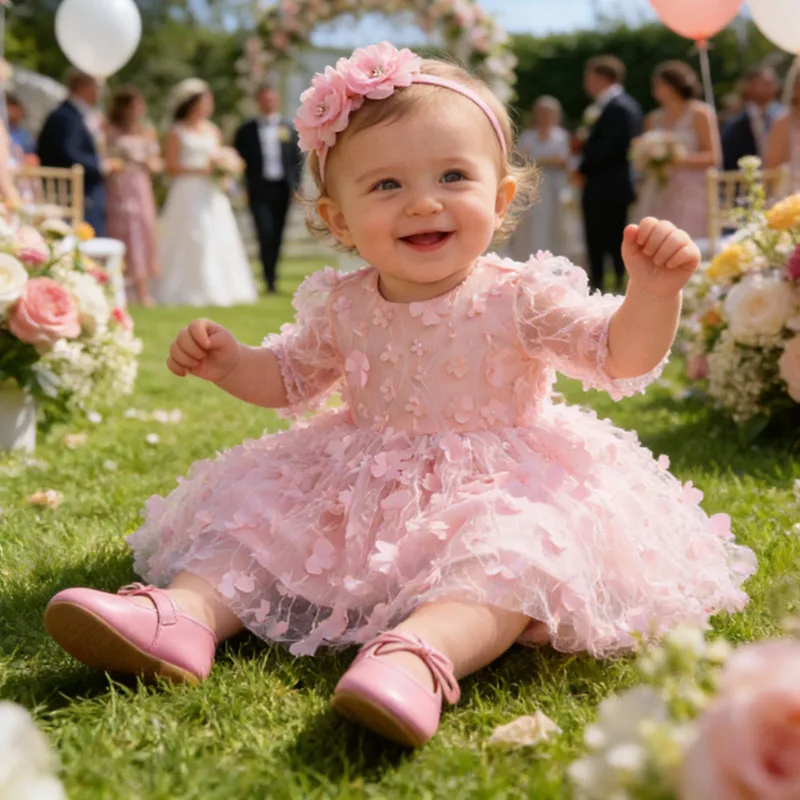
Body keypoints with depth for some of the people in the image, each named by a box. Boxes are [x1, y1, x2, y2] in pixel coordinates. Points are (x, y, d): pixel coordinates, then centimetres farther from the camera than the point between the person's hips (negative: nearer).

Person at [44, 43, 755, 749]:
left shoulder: (523, 296, -10)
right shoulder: (342, 306, 1)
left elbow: (621, 358, -12)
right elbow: (290, 379, 18)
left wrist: (653, 292, -30)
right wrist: (230, 364, -1)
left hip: (497, 487, -4)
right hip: (358, 491, 5)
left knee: (518, 545, -36)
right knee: (253, 512, -7)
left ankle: (423, 651, -60)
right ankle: (189, 611, -28)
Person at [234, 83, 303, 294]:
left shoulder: (289, 128, 9)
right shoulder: (246, 130, 6)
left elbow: (297, 159, 8)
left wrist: (295, 186, -2)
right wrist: (246, 187, -4)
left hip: (282, 189, 2)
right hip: (260, 189, -2)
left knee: (277, 236, 7)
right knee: (265, 234, -14)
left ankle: (272, 276, 19)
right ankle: (270, 279, -11)